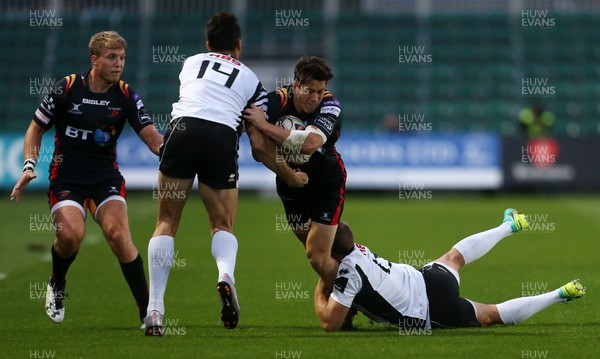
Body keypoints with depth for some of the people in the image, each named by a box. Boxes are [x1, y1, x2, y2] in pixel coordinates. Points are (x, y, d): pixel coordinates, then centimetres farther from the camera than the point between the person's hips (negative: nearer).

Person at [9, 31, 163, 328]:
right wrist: (29, 165, -9)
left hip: (106, 178, 1)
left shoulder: (126, 96, -2)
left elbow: (152, 137, -8)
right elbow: (36, 128, 4)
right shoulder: (68, 88, -6)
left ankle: (147, 311, -14)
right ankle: (57, 284, 8)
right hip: (65, 178, -1)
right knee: (71, 234, -26)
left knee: (118, 234, -23)